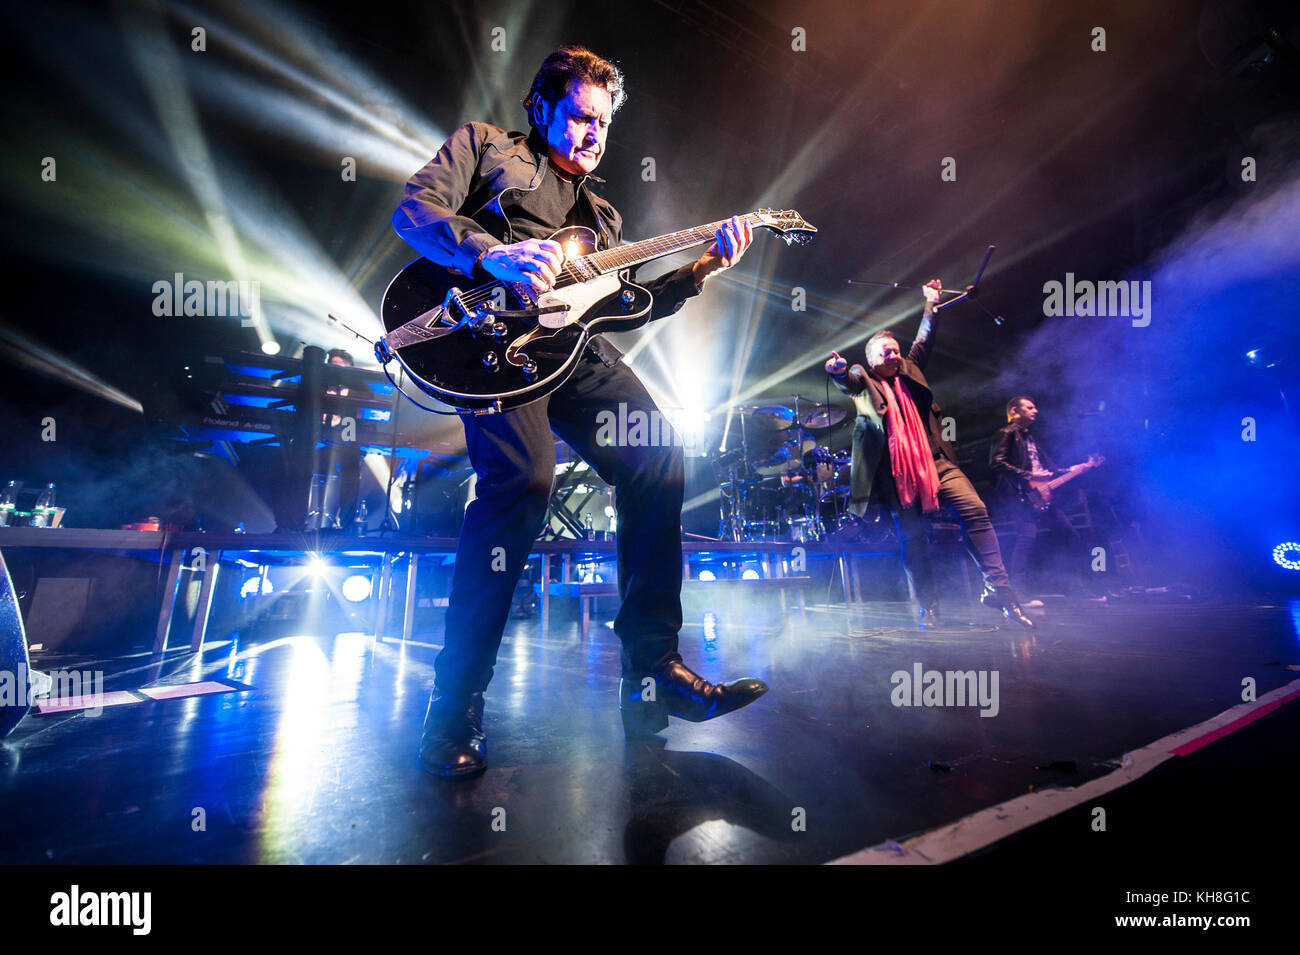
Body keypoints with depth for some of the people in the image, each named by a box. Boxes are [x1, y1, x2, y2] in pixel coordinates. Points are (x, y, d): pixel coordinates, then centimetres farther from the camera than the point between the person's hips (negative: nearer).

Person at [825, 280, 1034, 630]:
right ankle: (929, 608, 8)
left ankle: (997, 588, -4)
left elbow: (924, 342, 27)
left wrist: (931, 305, 23)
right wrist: (839, 371, -38)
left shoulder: (909, 371, 19)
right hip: (898, 470, -4)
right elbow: (849, 382, -16)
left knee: (975, 510, -11)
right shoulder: (864, 380, 5)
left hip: (934, 459, 4)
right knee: (913, 537, -3)